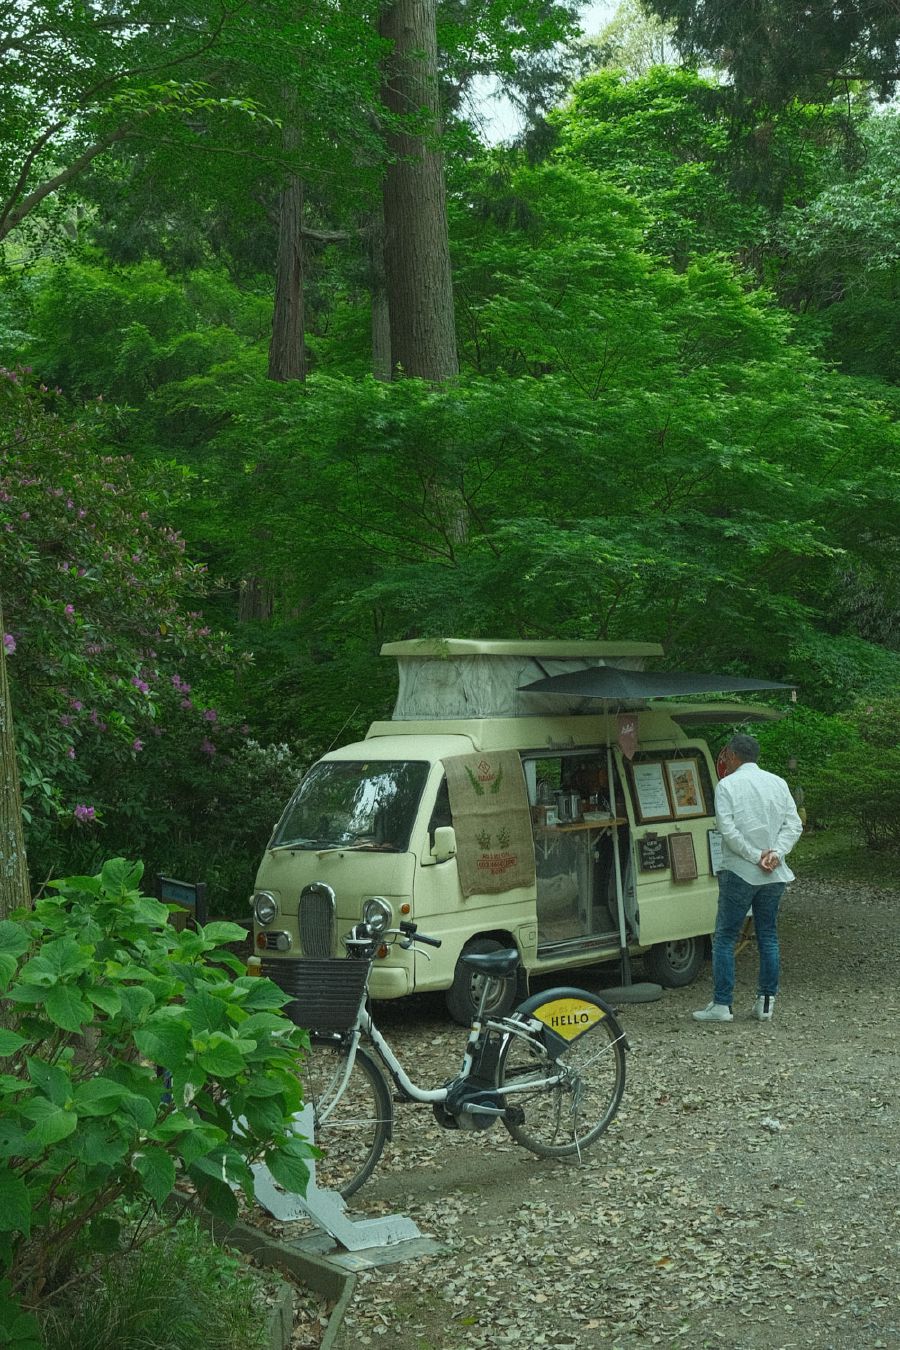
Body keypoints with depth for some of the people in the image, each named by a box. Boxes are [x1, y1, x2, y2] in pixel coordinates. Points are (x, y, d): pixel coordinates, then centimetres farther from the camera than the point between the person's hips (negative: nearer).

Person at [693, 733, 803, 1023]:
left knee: (725, 938, 3)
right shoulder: (778, 783, 9)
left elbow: (727, 830, -15)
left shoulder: (727, 785, -7)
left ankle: (721, 1005, 1)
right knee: (768, 937, 11)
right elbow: (794, 824, 2)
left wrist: (756, 856, -11)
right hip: (774, 875, 5)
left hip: (739, 873, -5)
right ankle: (766, 1004, 12)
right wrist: (776, 853, -7)